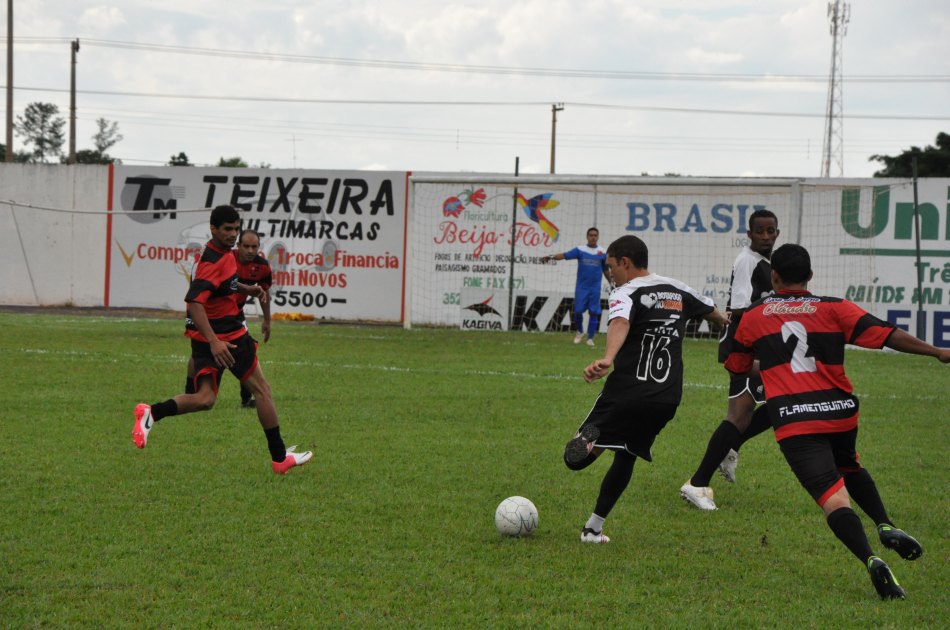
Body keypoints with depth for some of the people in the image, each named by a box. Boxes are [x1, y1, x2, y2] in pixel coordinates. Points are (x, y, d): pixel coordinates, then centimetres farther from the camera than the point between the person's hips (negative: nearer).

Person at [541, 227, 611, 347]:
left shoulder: (602, 252, 4)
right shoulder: (580, 250, -1)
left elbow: (605, 270, 15)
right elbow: (565, 255, -13)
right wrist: (551, 257, -28)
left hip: (595, 288, 1)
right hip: (581, 287, -1)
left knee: (594, 312, -1)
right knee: (578, 311, -1)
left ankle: (590, 338, 9)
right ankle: (579, 332, 25)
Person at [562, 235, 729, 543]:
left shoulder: (627, 293, -5)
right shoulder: (678, 291, 16)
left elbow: (620, 324, -29)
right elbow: (710, 309, 38)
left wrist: (607, 359, -47)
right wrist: (723, 320, 62)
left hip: (626, 392, -5)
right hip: (666, 399, 6)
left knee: (576, 457, 2)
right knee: (626, 456, 23)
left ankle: (589, 442, -33)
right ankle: (593, 528, 20)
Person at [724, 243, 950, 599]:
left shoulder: (753, 318, 8)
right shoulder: (834, 309, 5)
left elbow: (736, 366, 22)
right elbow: (886, 335, -5)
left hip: (792, 420, -2)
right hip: (840, 411, 2)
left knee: (833, 497, -9)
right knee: (849, 467, 32)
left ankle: (870, 559, -31)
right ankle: (886, 525, 11)